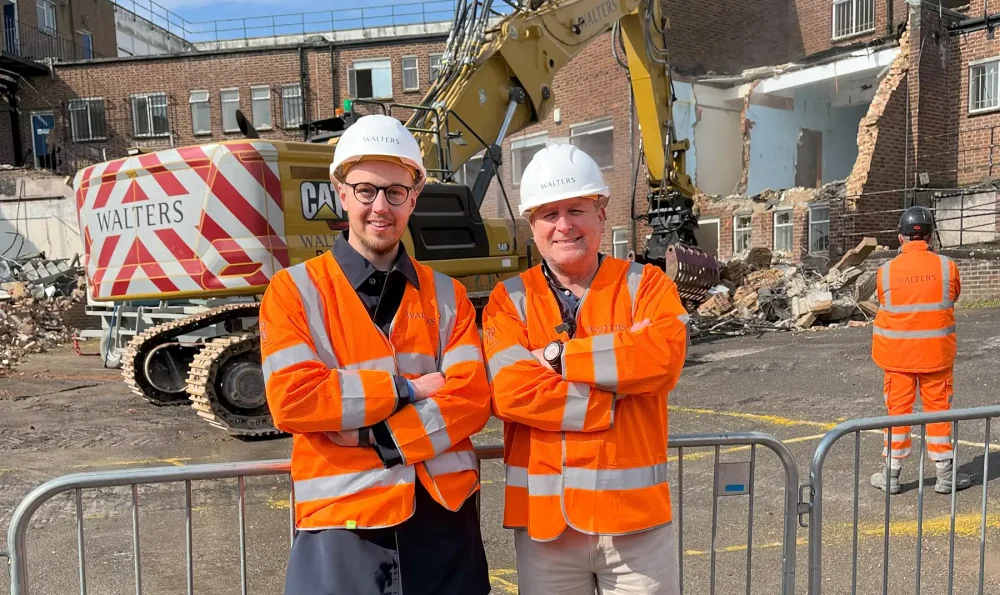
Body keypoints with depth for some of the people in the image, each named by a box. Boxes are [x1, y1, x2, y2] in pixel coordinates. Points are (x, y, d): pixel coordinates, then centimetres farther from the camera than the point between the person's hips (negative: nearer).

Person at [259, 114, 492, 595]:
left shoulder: (446, 296, 5)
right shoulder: (294, 291, -2)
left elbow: (471, 401, -6)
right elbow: (290, 401, -14)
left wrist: (375, 435, -16)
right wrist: (403, 388, -15)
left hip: (443, 516, 3)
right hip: (343, 520, -2)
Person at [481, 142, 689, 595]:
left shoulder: (646, 285, 1)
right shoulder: (510, 299, 0)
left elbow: (663, 355, -19)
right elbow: (510, 390, -15)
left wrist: (558, 355, -15)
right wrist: (613, 403, -16)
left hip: (634, 511, 0)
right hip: (544, 517, 1)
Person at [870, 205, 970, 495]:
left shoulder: (886, 271, -9)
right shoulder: (946, 267, -8)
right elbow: (954, 296, 10)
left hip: (897, 354, 0)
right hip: (936, 353, 0)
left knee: (897, 410, 8)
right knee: (939, 410, 11)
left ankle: (891, 475, 15)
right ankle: (945, 475, 20)